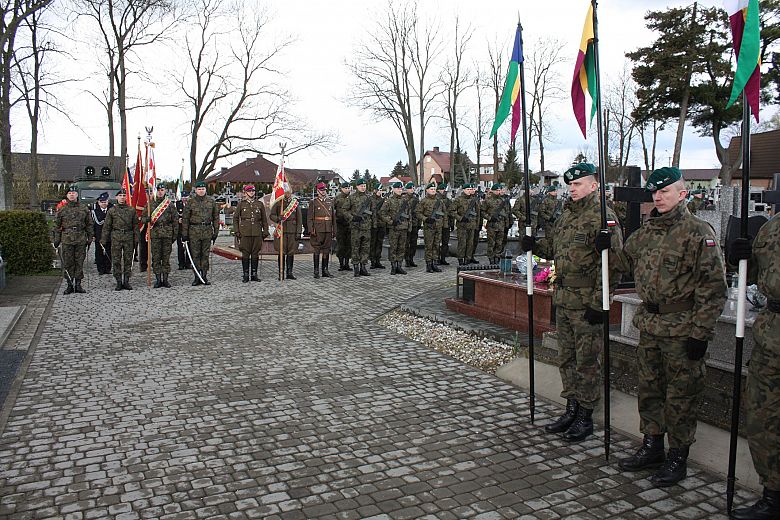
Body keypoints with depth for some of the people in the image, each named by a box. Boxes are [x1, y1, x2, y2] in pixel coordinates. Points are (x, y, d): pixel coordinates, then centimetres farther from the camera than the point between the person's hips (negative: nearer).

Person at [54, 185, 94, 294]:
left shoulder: (84, 209, 7)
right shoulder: (62, 210, 7)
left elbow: (89, 225, 11)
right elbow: (57, 226, 9)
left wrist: (90, 238, 5)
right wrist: (56, 239, 3)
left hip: (81, 240, 0)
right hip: (66, 240, 0)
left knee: (79, 262, 3)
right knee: (68, 263, 1)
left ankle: (78, 284, 11)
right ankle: (70, 285, 8)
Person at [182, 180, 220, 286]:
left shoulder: (211, 201, 8)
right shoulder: (191, 202, 2)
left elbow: (216, 217, 11)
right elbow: (185, 219, 1)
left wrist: (216, 232, 6)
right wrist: (184, 234, -3)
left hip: (207, 231, 1)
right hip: (194, 231, -1)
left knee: (205, 255, 5)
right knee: (195, 255, 1)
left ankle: (204, 277, 12)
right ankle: (197, 278, 8)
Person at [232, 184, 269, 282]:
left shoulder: (260, 204, 11)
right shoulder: (241, 204, 7)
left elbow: (264, 219, 14)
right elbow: (235, 218, 8)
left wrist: (265, 232, 7)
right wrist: (236, 231, 0)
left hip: (257, 233, 2)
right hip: (245, 233, -1)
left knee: (255, 254, 4)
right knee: (245, 254, 0)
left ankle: (254, 275, 12)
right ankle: (245, 275, 6)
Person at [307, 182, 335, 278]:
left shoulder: (330, 202, 14)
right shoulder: (313, 202, 1)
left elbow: (333, 217, 14)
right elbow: (309, 217, -3)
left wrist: (334, 230, 8)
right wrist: (311, 230, -13)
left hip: (328, 230, 4)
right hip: (318, 230, -4)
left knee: (326, 250, 7)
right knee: (317, 250, -1)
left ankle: (325, 270, 14)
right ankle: (316, 271, 4)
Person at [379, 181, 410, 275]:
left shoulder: (405, 200, 12)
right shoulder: (389, 200, -3)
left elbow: (409, 214, 17)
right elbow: (382, 213, -6)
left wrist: (409, 227, 12)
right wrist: (391, 221, -13)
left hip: (404, 228, 5)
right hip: (394, 228, -5)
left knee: (402, 248, 6)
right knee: (393, 248, -1)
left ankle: (399, 266, 13)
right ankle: (393, 267, 5)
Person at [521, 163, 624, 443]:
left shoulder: (603, 217, -13)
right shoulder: (566, 215, 14)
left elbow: (611, 265, -18)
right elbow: (553, 247, 24)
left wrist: (598, 303, -21)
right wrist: (535, 245, 2)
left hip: (586, 302, -8)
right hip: (563, 299, 8)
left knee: (586, 360, 3)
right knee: (566, 357, 16)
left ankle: (585, 417, 16)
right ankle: (571, 409, 30)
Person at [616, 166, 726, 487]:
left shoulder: (699, 233, -12)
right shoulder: (646, 232, 10)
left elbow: (713, 289, -14)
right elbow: (625, 262, 27)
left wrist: (700, 332, -16)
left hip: (681, 330, -7)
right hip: (649, 325, 7)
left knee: (681, 395, 5)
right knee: (649, 388, 16)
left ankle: (678, 458, 20)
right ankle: (652, 447, 32)